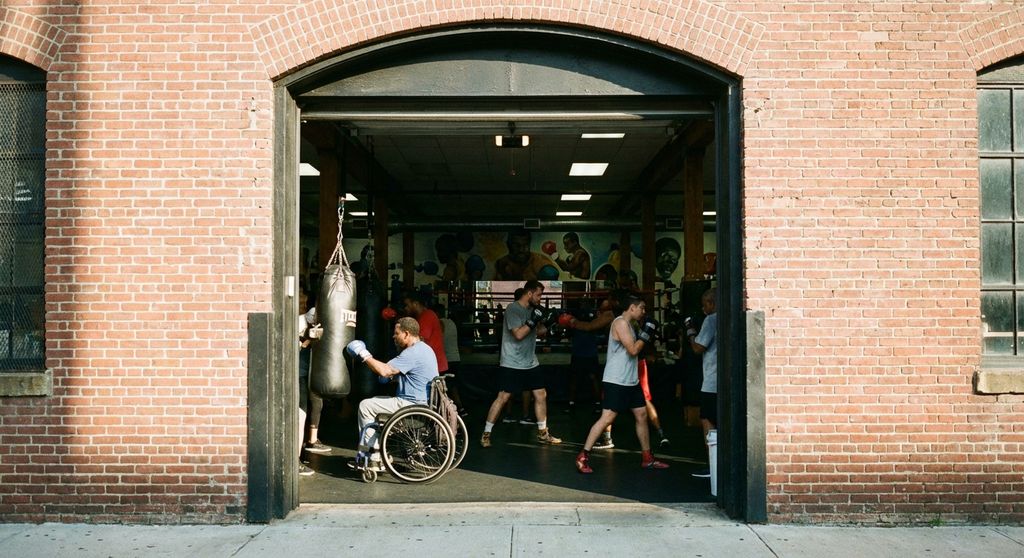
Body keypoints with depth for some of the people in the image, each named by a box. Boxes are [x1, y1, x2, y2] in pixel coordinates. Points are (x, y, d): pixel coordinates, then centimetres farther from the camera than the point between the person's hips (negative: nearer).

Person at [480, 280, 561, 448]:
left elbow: (539, 332, 16)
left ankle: (542, 433, 20)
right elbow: (518, 334, -23)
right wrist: (533, 321, -21)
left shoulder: (533, 309, 8)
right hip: (511, 364, -8)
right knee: (503, 397, -6)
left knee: (541, 395, 8)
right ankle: (486, 433, 4)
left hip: (531, 363, 8)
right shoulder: (513, 309, -15)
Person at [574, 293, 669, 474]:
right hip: (616, 381, -10)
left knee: (642, 415, 12)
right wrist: (646, 333, -9)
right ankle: (583, 457, -8)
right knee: (607, 418, -12)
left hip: (631, 380, 10)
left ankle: (647, 458, 22)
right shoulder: (620, 322, -14)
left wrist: (646, 335, 10)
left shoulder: (628, 324, 16)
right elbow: (633, 350, -20)